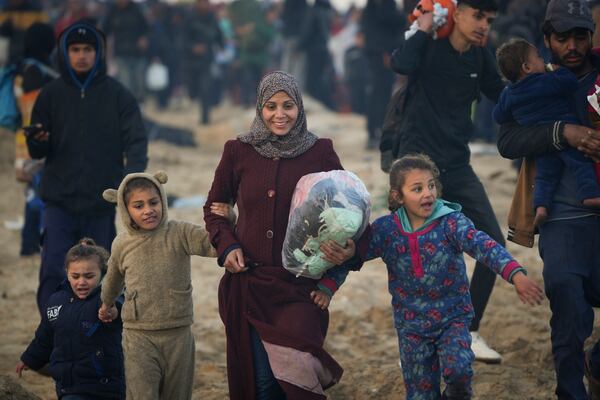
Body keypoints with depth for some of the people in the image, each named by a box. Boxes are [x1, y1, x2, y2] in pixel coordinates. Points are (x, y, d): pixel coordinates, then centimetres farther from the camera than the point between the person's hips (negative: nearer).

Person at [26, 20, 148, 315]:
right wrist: (37, 141, -17)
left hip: (102, 204, 0)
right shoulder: (51, 95, 7)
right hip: (59, 202, 0)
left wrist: (132, 175, -22)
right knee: (54, 272, -10)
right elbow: (37, 152, 8)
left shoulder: (117, 95, 3)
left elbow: (136, 141, -3)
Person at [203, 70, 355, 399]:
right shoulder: (238, 153, 5)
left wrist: (345, 246, -8)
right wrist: (226, 245, -1)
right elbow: (213, 208, 17)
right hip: (249, 283, 2)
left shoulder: (320, 153, 1)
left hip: (301, 287, -2)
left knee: (295, 369, -20)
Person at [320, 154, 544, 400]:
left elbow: (482, 245, -29)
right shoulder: (385, 230, -7)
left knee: (458, 368, -26)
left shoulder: (451, 222, -14)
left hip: (452, 317, -2)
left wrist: (515, 274, -45)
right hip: (411, 325, 2)